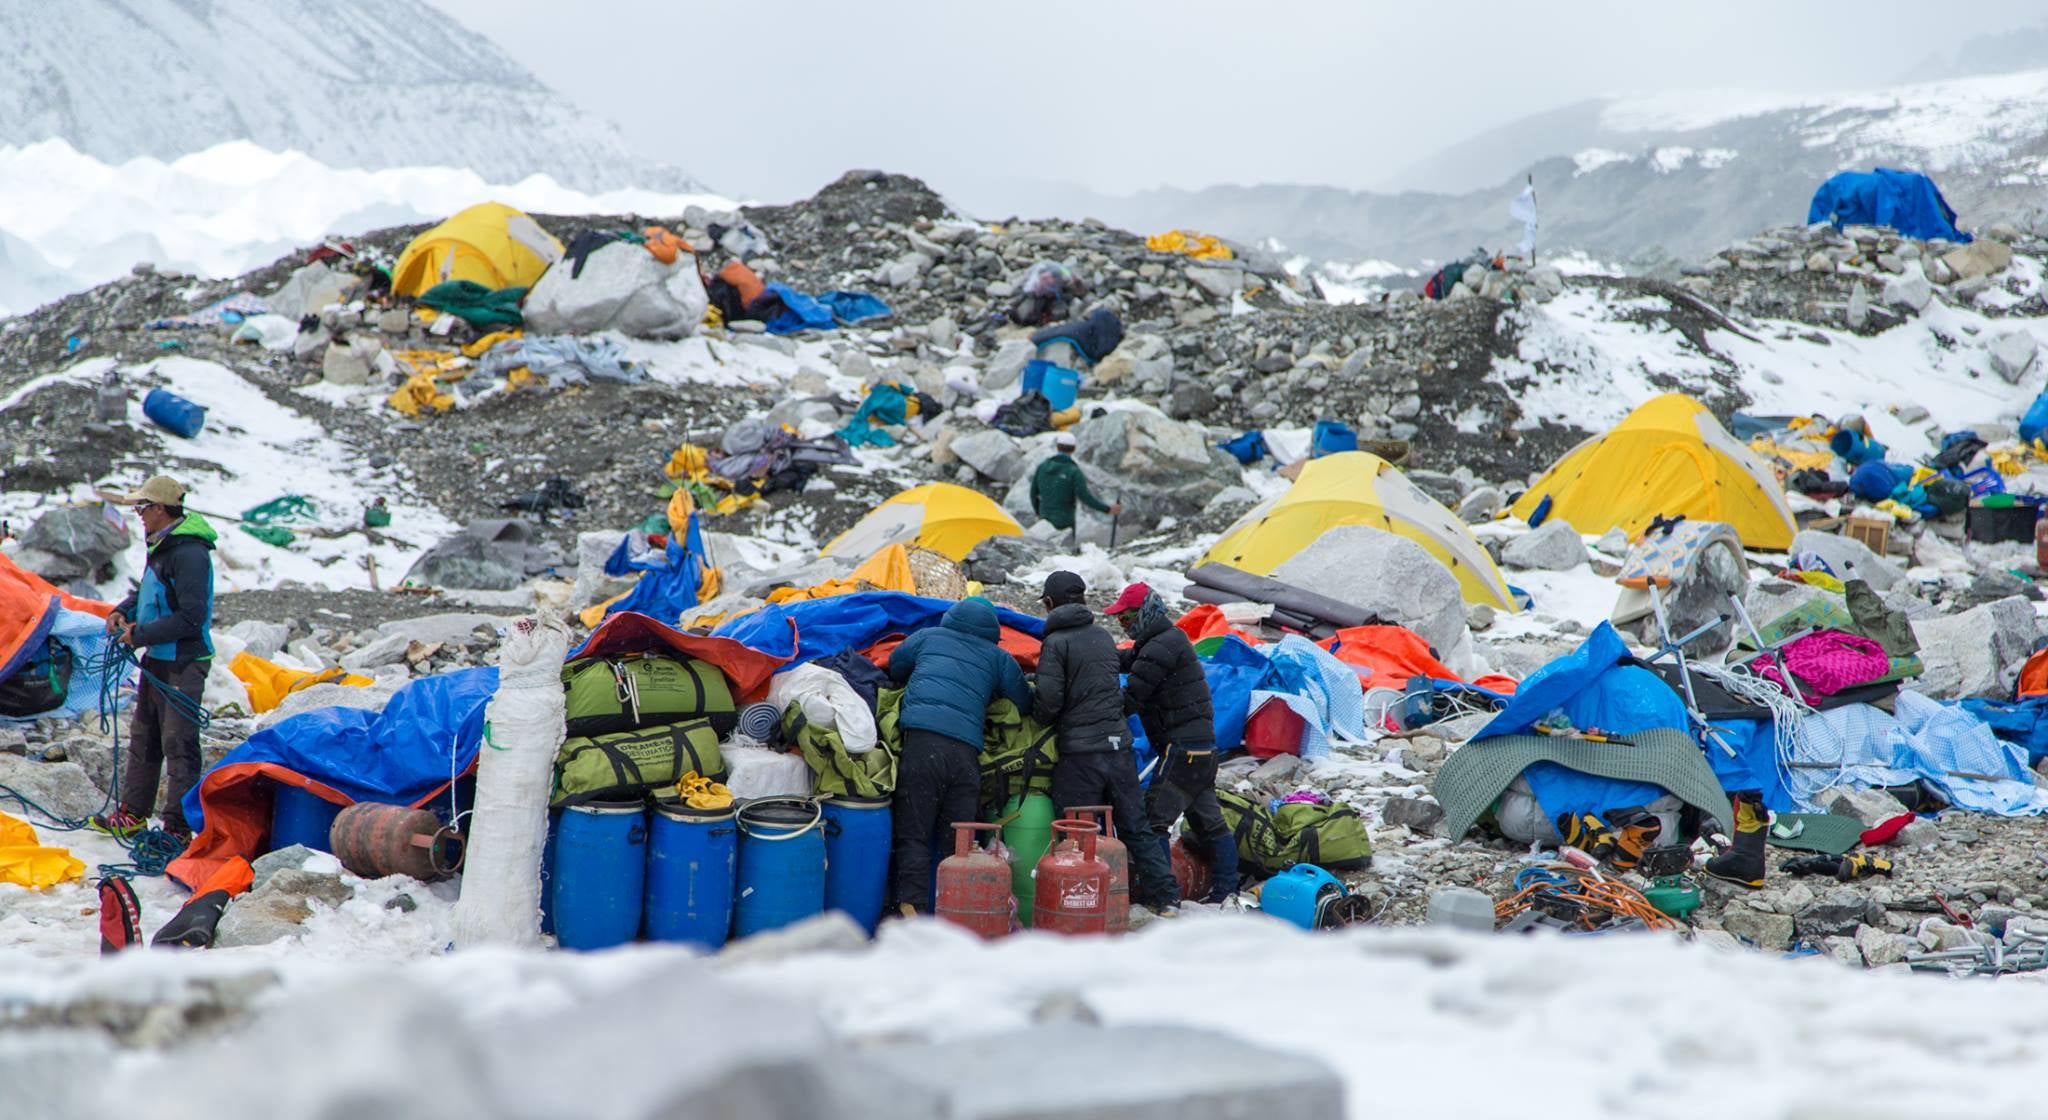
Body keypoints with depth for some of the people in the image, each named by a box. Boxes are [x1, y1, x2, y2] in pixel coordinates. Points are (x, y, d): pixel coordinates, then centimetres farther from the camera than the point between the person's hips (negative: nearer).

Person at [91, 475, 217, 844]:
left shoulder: (189, 554, -20)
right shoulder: (161, 546, 11)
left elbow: (191, 617, -24)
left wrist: (141, 636, -19)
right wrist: (124, 611, 5)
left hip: (183, 665, -10)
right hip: (157, 660, 11)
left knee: (178, 746, -6)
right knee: (143, 738, 18)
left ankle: (178, 828, -1)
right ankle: (132, 814, 29)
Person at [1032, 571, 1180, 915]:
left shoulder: (1056, 643, -9)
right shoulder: (1104, 637, 11)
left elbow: (1047, 702, -15)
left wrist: (1039, 718, 6)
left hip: (1079, 753, -6)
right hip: (1119, 744, 6)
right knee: (1135, 826, 14)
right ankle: (1164, 896, 15)